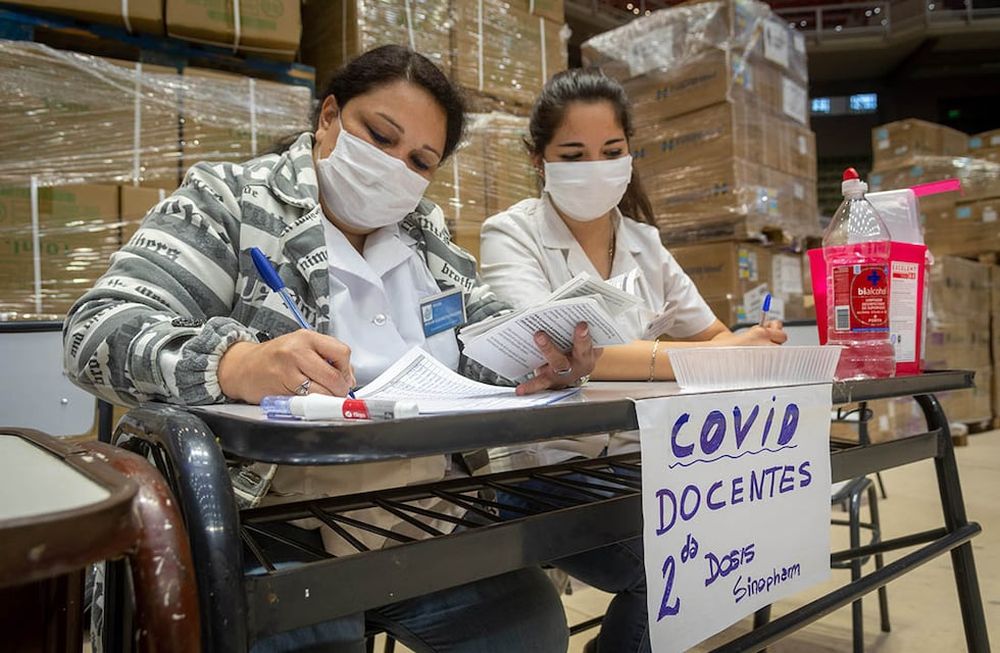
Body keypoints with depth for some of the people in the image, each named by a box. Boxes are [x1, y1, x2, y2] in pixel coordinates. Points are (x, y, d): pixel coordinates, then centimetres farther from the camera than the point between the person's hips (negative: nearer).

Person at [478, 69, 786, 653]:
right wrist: (712, 357, -28)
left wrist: (750, 344, -14)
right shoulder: (512, 234, -9)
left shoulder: (645, 244, 8)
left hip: (634, 466, 6)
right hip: (542, 473, -5)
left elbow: (714, 337, 11)